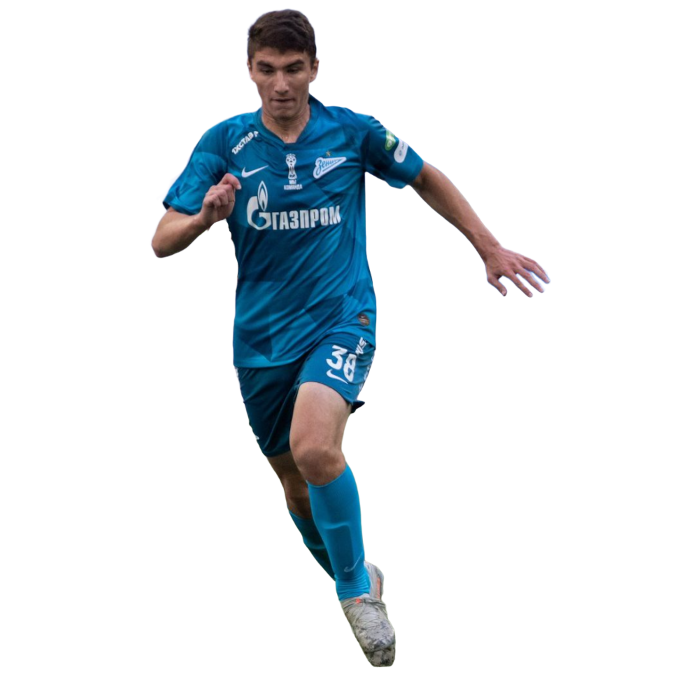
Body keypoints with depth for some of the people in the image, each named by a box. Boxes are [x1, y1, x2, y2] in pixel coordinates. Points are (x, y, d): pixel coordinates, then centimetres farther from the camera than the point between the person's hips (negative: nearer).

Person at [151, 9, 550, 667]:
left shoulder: (353, 132, -4)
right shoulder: (224, 142, -3)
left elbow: (426, 179, 14)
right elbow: (162, 242, -6)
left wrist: (491, 250, 15)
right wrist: (206, 216, -27)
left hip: (341, 317, -3)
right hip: (261, 336, 3)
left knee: (314, 448, -29)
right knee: (297, 485, 13)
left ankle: (358, 587, -10)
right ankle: (356, 584, 40)